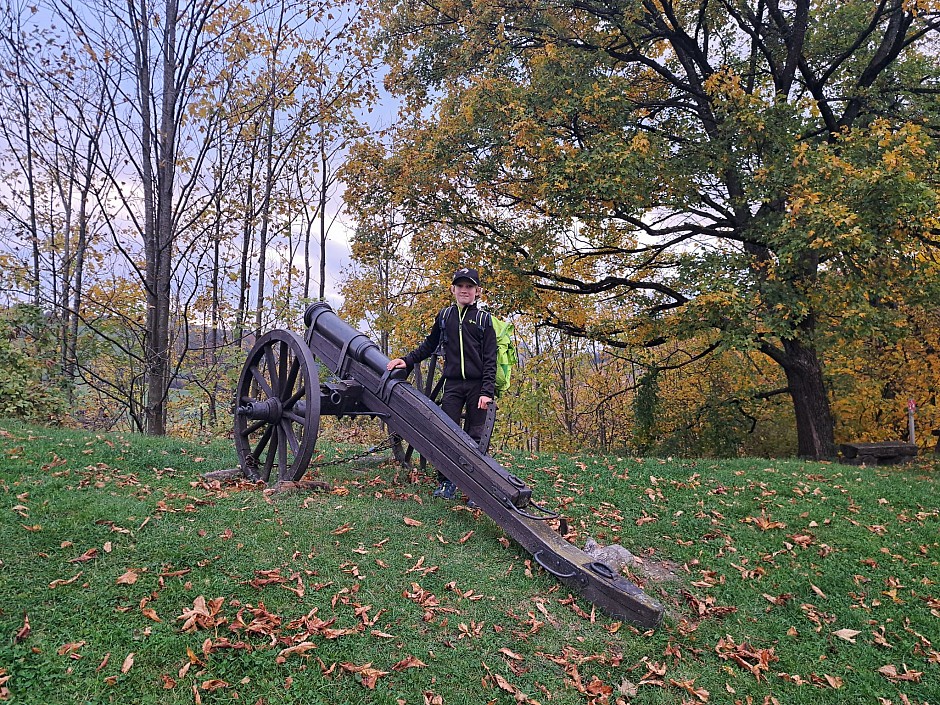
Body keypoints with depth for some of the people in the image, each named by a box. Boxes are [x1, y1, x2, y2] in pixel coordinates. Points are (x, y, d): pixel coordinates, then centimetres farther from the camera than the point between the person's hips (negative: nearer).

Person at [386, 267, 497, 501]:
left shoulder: (483, 318, 3)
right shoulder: (445, 316, 11)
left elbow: (490, 358, -2)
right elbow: (429, 346, 19)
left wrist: (487, 391, -10)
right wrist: (408, 360, 4)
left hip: (478, 385, -2)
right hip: (452, 384, 2)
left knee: (475, 436, 1)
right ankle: (446, 483, 6)